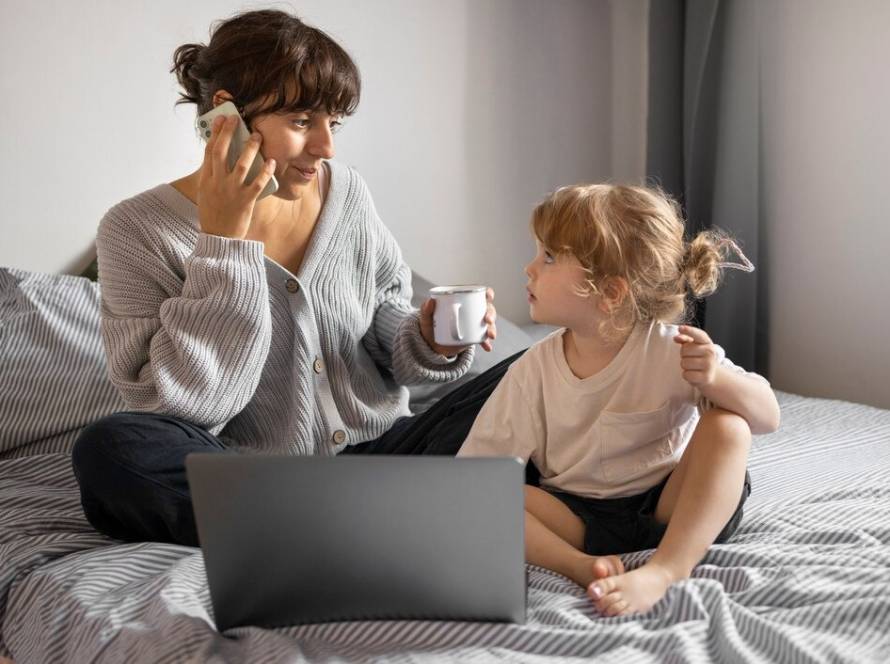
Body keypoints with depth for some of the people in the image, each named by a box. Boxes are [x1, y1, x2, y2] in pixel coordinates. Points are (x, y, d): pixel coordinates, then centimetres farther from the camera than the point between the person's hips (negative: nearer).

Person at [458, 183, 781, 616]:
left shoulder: (671, 351, -14)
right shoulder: (534, 371, -6)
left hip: (668, 508, -2)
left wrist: (716, 378, -35)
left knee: (726, 426, -27)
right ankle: (582, 565, -30)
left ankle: (664, 571, -33)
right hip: (582, 518, 2)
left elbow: (768, 418, -16)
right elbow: (479, 462, -2)